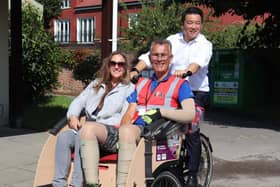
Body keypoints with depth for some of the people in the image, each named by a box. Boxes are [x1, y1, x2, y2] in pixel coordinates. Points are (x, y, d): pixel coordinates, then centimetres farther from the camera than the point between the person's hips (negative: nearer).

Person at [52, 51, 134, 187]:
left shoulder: (129, 88, 11)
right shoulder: (96, 84, 27)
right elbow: (79, 101, 19)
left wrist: (99, 124, -11)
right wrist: (73, 116, -2)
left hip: (112, 134, -5)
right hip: (88, 130, 5)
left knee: (87, 129, -37)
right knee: (63, 137, -25)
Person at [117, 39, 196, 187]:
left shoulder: (179, 84, 11)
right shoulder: (141, 83, 28)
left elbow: (190, 114, -6)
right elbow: (129, 114, 18)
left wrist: (160, 111, -14)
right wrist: (122, 131, -4)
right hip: (137, 129, 5)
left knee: (127, 131, -35)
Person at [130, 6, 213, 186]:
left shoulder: (205, 45, -3)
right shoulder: (173, 40, 4)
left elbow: (199, 61, -26)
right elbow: (152, 55, -7)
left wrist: (186, 72, -47)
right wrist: (136, 70, -25)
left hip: (197, 92, -3)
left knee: (191, 130, -11)